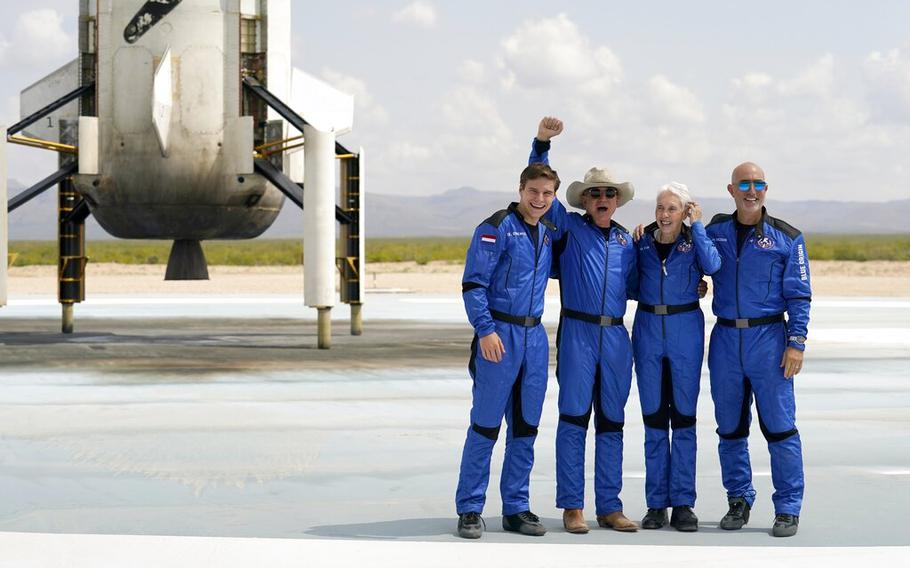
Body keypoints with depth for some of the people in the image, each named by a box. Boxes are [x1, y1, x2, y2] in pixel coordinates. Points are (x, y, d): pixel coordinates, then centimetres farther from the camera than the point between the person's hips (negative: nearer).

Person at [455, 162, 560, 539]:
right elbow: (473, 283, -12)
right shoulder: (497, 228, -8)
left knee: (525, 427, 9)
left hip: (534, 336, 7)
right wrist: (485, 330, -19)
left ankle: (516, 508, 16)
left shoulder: (549, 232, 13)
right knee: (485, 424, -4)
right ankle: (469, 509, 3)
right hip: (499, 335, -7)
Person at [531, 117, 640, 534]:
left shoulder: (626, 241, 15)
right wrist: (541, 144, -11)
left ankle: (609, 506, 12)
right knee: (573, 418, -3)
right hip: (577, 332, -4)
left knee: (611, 422, 7)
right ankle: (571, 506, 2)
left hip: (615, 336, 4)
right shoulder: (569, 227, 4)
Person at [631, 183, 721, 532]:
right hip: (648, 328, 2)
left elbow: (712, 265, -20)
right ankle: (656, 503, 10)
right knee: (654, 418, 4)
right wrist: (635, 244, 3)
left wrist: (697, 226, -12)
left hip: (685, 329, -2)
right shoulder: (643, 241, 7)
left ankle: (682, 503, 5)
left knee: (683, 417, 0)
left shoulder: (694, 241, 0)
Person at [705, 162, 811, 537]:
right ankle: (739, 500, 21)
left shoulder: (787, 238, 2)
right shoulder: (715, 232, 9)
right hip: (725, 338, 3)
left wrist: (796, 343, -8)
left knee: (779, 425, -5)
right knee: (730, 427, 8)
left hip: (768, 337, -3)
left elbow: (799, 295, 0)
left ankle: (788, 508, 1)